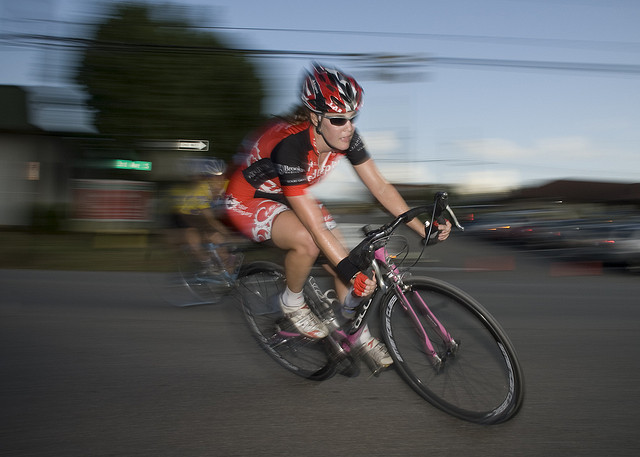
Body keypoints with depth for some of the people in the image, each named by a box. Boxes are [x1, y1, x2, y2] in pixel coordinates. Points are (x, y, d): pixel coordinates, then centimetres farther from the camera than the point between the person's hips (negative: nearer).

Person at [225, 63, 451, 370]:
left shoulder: (345, 137, -18)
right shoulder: (290, 147, -38)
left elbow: (381, 187, -13)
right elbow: (315, 226, -39)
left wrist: (424, 228, -19)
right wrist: (352, 273, -42)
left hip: (290, 195, 7)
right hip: (249, 199, -7)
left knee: (344, 255, -5)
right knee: (307, 241, -35)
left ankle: (357, 332, 18)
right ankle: (292, 303, -5)